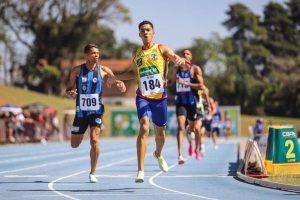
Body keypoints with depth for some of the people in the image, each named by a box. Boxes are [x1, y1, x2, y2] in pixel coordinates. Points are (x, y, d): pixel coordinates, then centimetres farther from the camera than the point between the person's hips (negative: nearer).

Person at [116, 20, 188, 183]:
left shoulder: (162, 49, 2)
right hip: (143, 97, 0)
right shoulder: (136, 53, 11)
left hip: (160, 97, 0)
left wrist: (181, 60, -36)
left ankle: (158, 155, 50)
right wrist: (115, 77, 13)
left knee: (160, 131, 15)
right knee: (144, 127, -20)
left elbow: (176, 58, -13)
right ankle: (140, 171, -26)